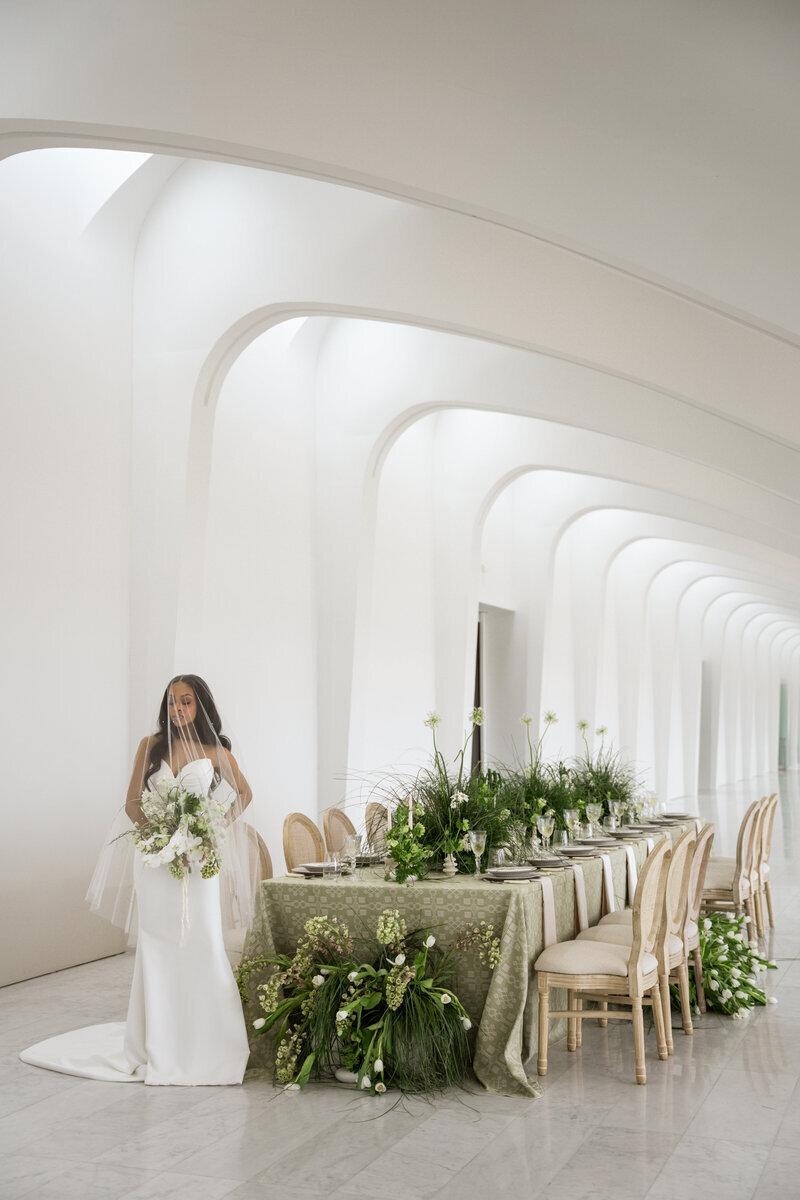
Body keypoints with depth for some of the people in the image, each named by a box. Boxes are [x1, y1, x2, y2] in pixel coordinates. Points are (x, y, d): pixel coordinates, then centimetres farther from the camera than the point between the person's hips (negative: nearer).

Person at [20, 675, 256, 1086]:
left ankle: (205, 1045, 11)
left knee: (202, 946, -2)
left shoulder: (216, 752, 3)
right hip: (156, 859, 1)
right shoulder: (151, 746, 4)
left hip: (200, 861, 0)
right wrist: (163, 838, -10)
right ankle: (159, 1047, 11)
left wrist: (220, 828, 2)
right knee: (157, 948, 2)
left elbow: (244, 792, 17)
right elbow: (132, 804, 4)